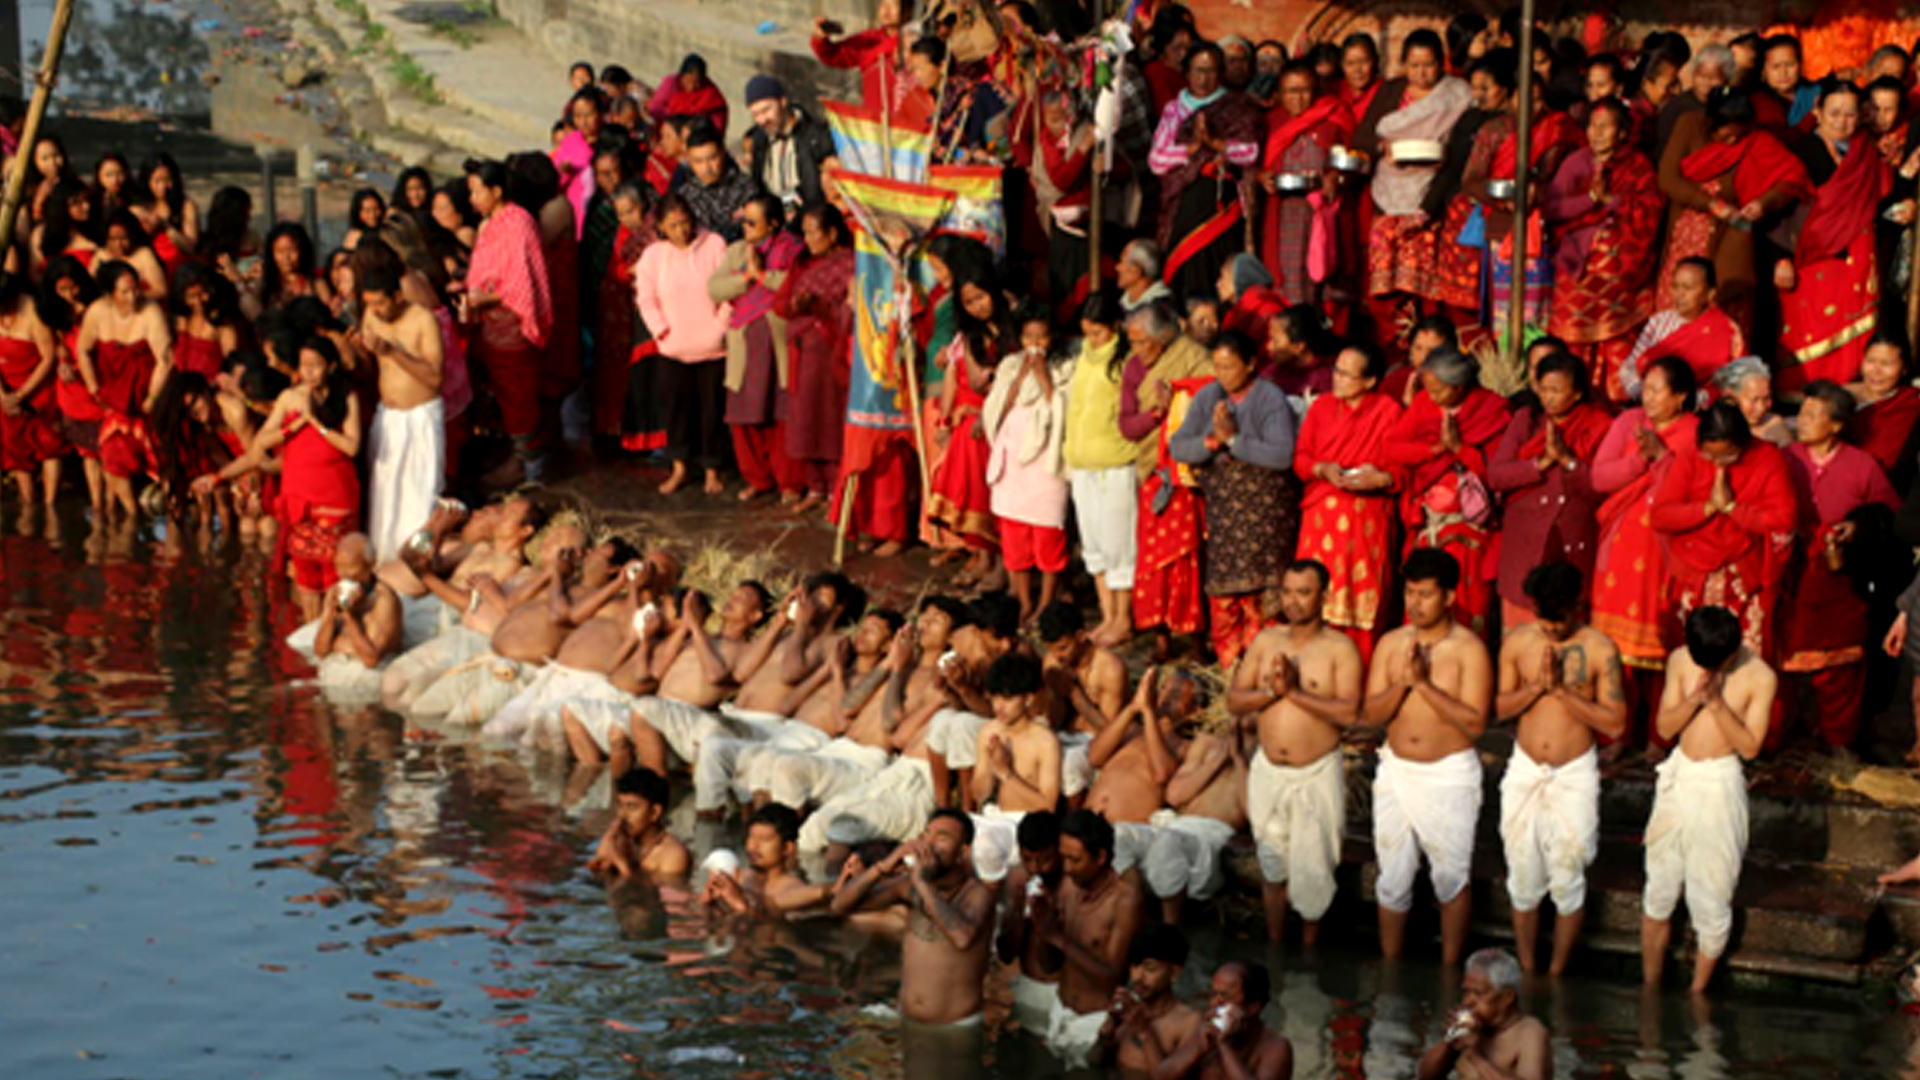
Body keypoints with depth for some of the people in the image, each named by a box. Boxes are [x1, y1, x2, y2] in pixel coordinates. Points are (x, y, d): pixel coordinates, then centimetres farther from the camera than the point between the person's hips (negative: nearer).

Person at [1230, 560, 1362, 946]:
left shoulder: (1340, 648, -10)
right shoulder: (1266, 641, 3)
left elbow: (1348, 712, -22)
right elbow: (1234, 701, 0)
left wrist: (1296, 691, -24)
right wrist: (1272, 690, -17)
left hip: (1318, 773, -4)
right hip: (1268, 770, 4)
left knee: (1312, 866, 3)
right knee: (1271, 864, 15)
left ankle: (1310, 943, 22)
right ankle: (1274, 943, 30)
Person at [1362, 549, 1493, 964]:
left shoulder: (1469, 649, -10)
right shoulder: (1391, 644, 2)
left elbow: (1475, 723, -17)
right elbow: (1371, 713, -3)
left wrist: (1425, 684, -23)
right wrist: (1402, 682, -20)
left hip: (1450, 774, -3)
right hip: (1396, 771, 3)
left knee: (1451, 878, 7)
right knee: (1393, 879, 9)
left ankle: (1449, 971, 19)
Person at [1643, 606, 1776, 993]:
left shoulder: (1759, 677, -13)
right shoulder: (1681, 661, -4)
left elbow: (1750, 746, -14)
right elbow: (1665, 727, -2)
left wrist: (1717, 702, -24)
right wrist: (1695, 698, -19)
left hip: (1721, 787, -3)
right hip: (1679, 778, 3)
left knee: (1712, 902, 5)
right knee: (1658, 895, 12)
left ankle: (1697, 995, 23)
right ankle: (1650, 988, 27)